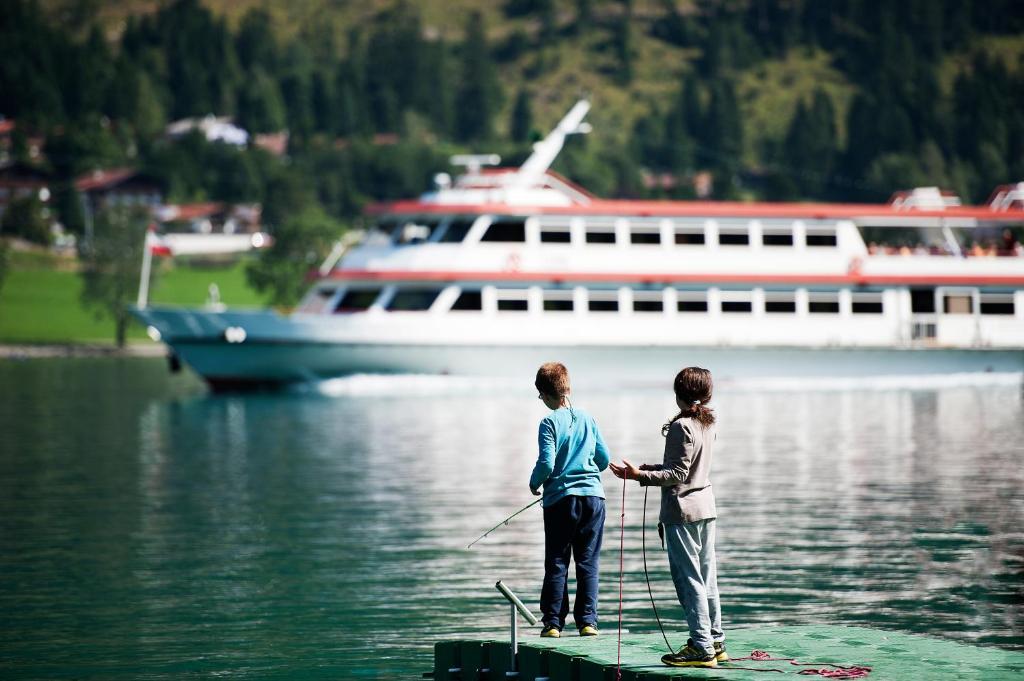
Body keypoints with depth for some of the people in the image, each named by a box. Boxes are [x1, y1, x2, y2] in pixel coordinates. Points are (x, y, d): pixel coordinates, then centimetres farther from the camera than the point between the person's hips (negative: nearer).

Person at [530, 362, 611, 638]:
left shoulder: (550, 423, -6)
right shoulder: (587, 418, 7)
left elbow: (546, 463, -14)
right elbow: (604, 459, 11)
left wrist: (534, 483, 5)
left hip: (560, 498, -3)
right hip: (593, 495, 3)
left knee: (557, 563, 3)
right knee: (588, 562, 6)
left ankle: (553, 623, 3)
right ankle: (587, 621, 3)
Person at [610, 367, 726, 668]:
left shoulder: (681, 427, -16)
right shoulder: (708, 424, 10)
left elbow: (677, 475, -18)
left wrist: (639, 475, -22)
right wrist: (650, 468, 22)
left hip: (682, 510, -9)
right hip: (706, 507, 9)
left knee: (689, 580, -6)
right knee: (707, 579, 14)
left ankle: (702, 647, -6)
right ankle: (715, 642, 18)